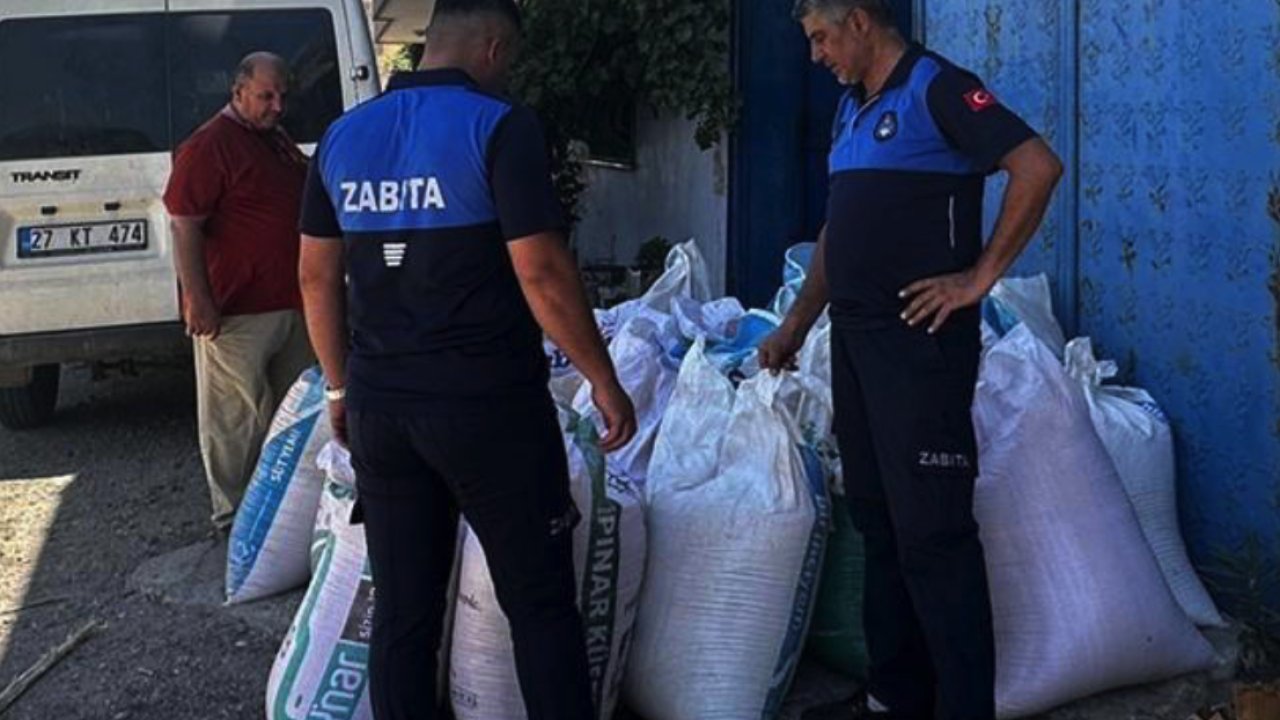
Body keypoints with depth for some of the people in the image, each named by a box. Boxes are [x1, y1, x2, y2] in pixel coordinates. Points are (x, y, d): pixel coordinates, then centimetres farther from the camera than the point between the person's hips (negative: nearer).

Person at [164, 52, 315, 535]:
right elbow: (184, 225, -18)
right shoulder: (210, 146, -13)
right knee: (236, 420, -1)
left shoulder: (280, 141, 15)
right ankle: (233, 515, 9)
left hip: (291, 304, 9)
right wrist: (197, 299, -22)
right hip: (236, 312, -9)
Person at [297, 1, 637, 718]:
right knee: (541, 605, 5)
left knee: (403, 611, 11)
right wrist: (605, 381, -5)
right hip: (488, 403, -5)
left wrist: (342, 386, 22)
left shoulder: (344, 136, 9)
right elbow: (542, 271, -14)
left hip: (380, 405, 6)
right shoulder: (500, 127, -10)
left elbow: (318, 276, 13)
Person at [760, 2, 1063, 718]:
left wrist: (980, 277, -16)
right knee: (880, 524, 12)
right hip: (855, 337, 9)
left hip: (918, 337, -9)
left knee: (931, 533, -7)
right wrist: (795, 324, 20)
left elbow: (1039, 166, -17)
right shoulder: (853, 109, 18)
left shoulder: (935, 88, -8)